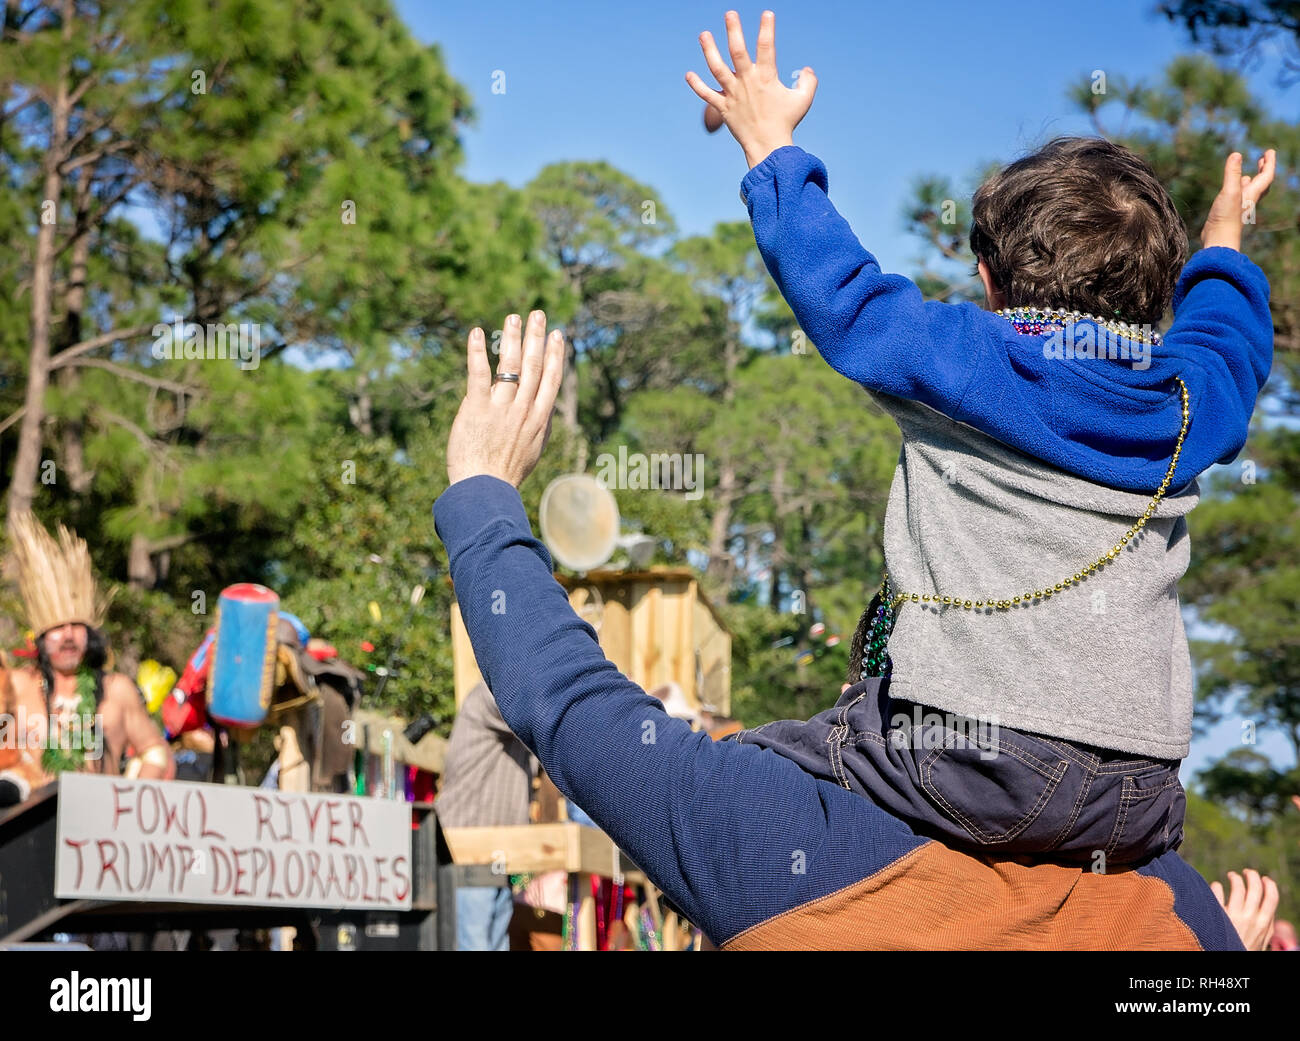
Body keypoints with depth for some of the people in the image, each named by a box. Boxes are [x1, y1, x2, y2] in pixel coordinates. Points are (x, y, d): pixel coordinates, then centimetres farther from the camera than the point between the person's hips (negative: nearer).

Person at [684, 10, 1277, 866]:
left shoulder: (959, 361, 0)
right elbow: (1232, 341, 39)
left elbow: (834, 284, 12)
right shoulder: (1192, 404, 15)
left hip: (973, 763, -5)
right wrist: (1223, 241, 59)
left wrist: (770, 145, 26)